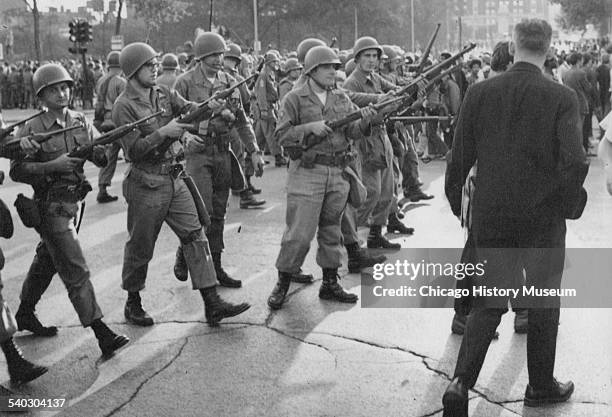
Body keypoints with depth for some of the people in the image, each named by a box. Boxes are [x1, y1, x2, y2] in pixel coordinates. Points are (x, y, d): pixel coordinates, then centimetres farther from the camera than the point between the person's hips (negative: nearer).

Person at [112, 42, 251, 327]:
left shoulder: (164, 93, 10)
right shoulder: (124, 106, -11)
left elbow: (188, 108, -5)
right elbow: (132, 150, -18)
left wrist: (208, 107, -26)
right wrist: (163, 133, -27)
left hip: (175, 179, 6)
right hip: (146, 186, -6)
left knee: (195, 236, 1)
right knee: (140, 248, 6)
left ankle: (212, 304, 1)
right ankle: (133, 303, 26)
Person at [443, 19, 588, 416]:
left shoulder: (480, 93, -4)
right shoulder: (562, 98, -11)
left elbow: (460, 156, -2)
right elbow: (574, 162, -19)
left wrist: (456, 199, 12)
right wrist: (567, 204, -2)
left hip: (490, 216, 2)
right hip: (543, 219, -2)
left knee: (488, 301, 12)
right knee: (544, 303, 16)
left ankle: (461, 381, -4)